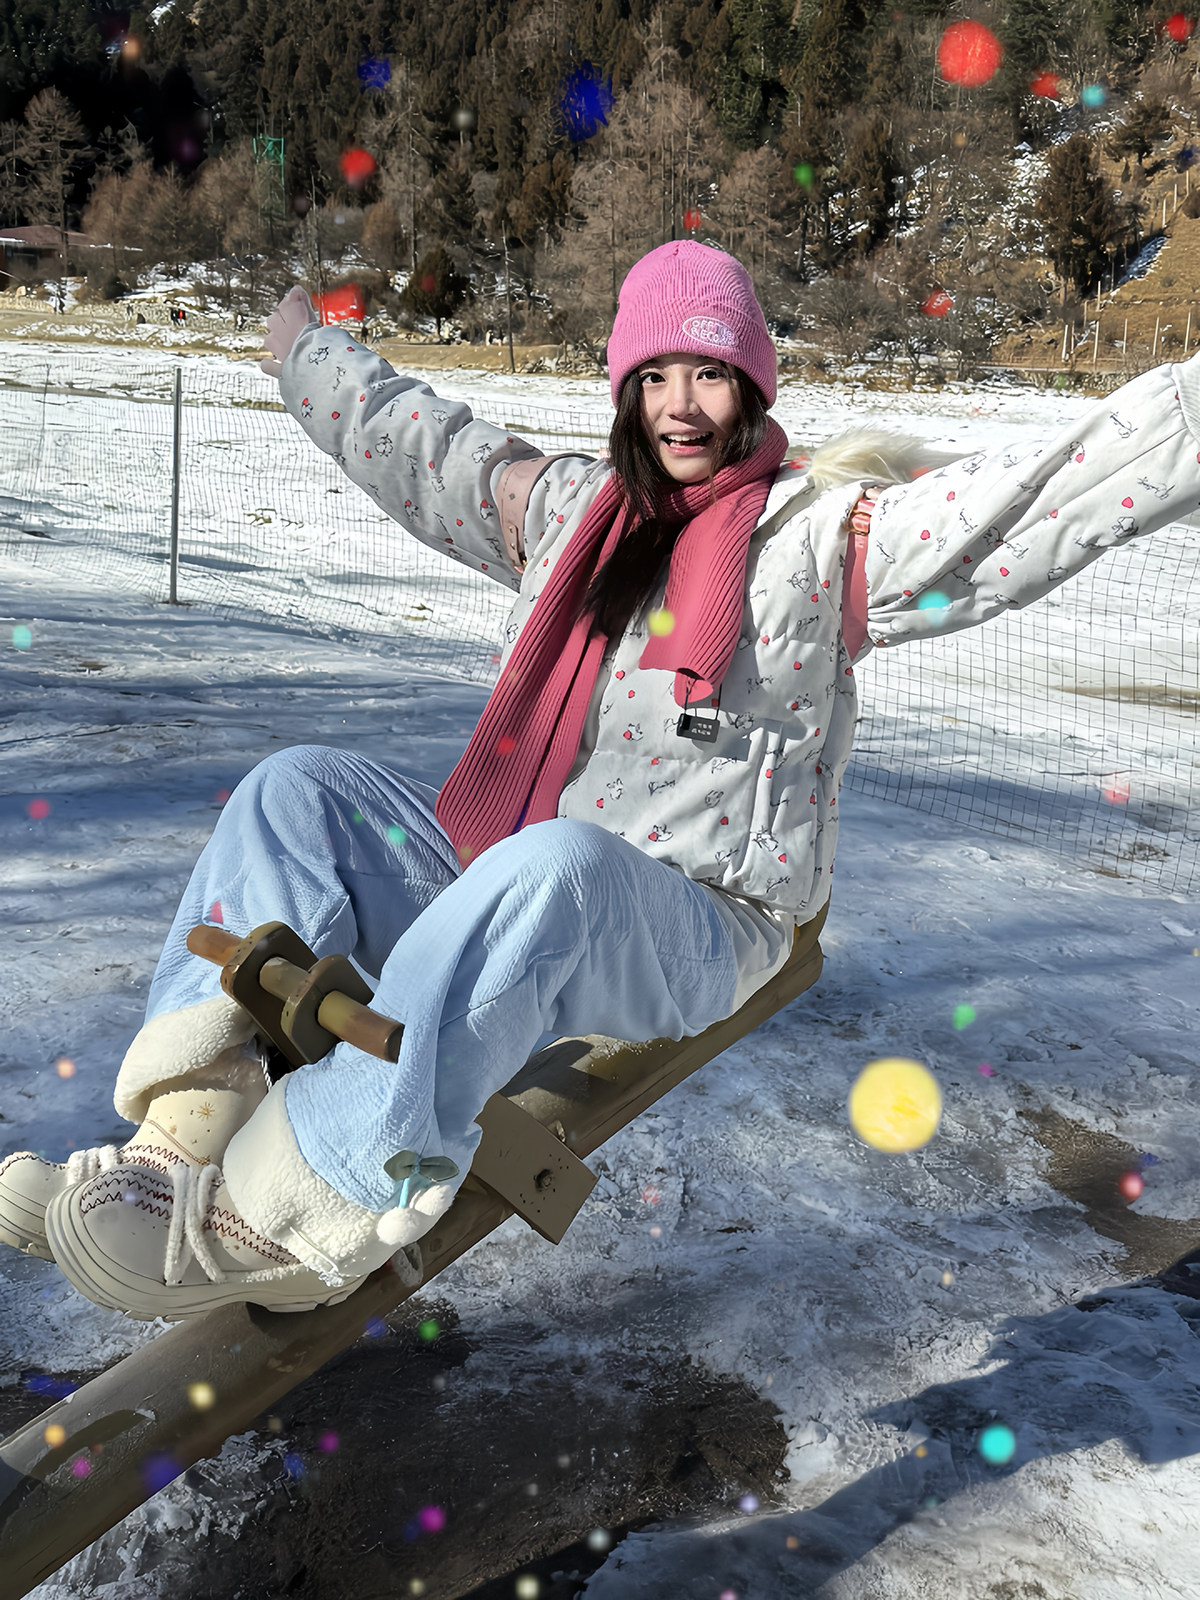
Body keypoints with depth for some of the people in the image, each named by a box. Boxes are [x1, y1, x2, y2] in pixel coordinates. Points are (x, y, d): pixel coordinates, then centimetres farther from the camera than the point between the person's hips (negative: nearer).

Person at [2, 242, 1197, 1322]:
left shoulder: (827, 535, 1)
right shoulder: (568, 508, 16)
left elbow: (1063, 486, -7)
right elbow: (409, 441, 31)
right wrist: (302, 350, 43)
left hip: (688, 935, -6)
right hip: (504, 908, 6)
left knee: (553, 862, -39)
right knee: (300, 792, -12)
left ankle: (303, 1210, -38)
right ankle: (187, 1129, -26)